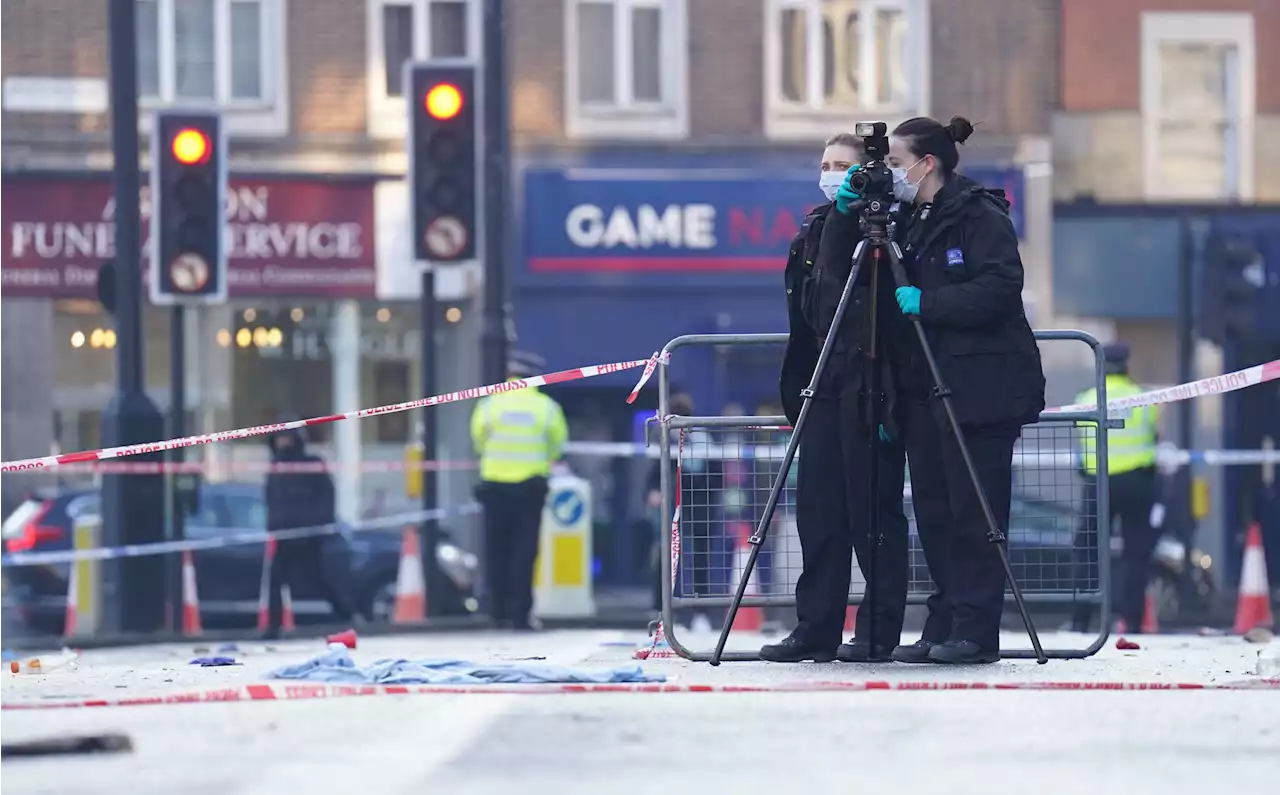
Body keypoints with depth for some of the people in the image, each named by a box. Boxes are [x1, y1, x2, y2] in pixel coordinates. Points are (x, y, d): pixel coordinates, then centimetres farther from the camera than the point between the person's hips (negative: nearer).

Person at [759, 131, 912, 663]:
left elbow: (894, 316, -13)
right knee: (817, 507, 5)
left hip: (869, 383, -7)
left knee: (872, 509, -4)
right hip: (824, 384, 7)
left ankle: (878, 633, 1)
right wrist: (796, 388, 11)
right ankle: (816, 629, 7)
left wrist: (888, 394, -18)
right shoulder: (815, 230, 14)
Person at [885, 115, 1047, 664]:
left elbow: (999, 289, -17)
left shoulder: (981, 217, -7)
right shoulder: (912, 223, 17)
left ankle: (975, 631, -6)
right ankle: (943, 628, 10)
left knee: (973, 510, -7)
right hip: (925, 387, 8)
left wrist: (926, 303, -20)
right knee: (934, 511, 6)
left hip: (981, 388, -8)